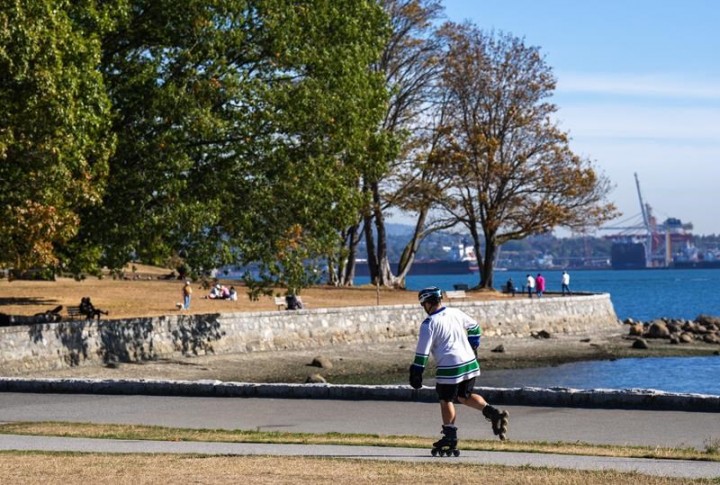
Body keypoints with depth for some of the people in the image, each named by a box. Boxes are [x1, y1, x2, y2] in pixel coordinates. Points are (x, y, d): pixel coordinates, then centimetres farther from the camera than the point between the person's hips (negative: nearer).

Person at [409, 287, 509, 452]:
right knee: (465, 396, 18)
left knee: (445, 400, 9)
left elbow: (422, 351, -12)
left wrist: (416, 372, -6)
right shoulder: (456, 313, 9)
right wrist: (473, 347, 33)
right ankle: (492, 413, -2)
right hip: (470, 363, 6)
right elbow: (474, 327, 23)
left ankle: (450, 437, 12)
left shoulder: (429, 324, -10)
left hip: (449, 368, -6)